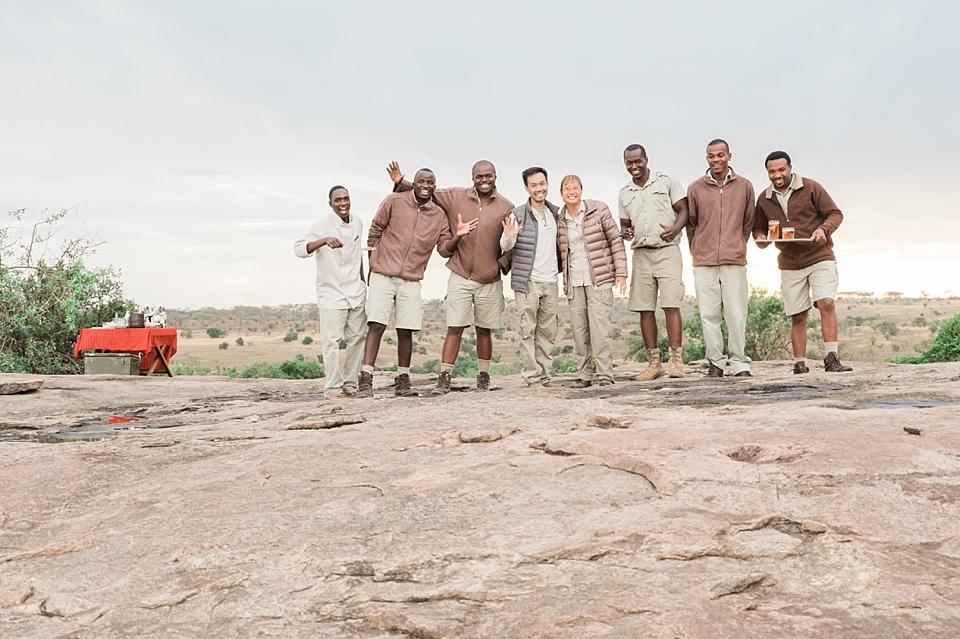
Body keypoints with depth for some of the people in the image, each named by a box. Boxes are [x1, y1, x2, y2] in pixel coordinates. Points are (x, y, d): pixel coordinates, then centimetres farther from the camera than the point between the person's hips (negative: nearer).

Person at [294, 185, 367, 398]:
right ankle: (333, 388, 1)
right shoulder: (323, 225, -11)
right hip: (331, 293, -6)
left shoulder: (357, 223, 7)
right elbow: (299, 248, -23)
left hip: (356, 292, 6)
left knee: (357, 339, 8)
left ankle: (350, 385, 18)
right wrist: (324, 240, -39)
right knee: (331, 341, -8)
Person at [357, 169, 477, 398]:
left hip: (411, 281, 3)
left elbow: (445, 249, 4)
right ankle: (365, 380, -8)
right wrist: (374, 261, 6)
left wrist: (457, 236, -15)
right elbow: (375, 231, 7)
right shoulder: (394, 201, 0)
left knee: (406, 330, 3)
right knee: (376, 325, -9)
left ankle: (402, 381, 14)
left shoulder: (439, 216, 8)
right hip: (383, 276, -2)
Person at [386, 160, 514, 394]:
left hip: (489, 281, 0)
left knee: (484, 330, 11)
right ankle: (444, 379, 2)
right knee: (454, 329, -3)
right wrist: (401, 182, -2)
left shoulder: (506, 207, 0)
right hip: (460, 278, 0)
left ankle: (483, 377, 25)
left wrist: (502, 263, -8)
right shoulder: (456, 197, 2)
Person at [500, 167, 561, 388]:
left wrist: (558, 270, 14)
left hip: (550, 282, 5)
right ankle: (532, 376, 2)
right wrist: (509, 236, -31)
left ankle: (545, 375, 14)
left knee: (548, 331, 7)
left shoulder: (555, 213, 12)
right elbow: (505, 247, -11)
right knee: (527, 330, -3)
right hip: (527, 281, -5)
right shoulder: (518, 214, -4)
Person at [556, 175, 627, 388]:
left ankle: (605, 374, -3)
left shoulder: (599, 210, 0)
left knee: (599, 327, -9)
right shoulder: (559, 220, 9)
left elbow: (616, 241, 1)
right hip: (574, 282, 4)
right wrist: (563, 278, 7)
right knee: (578, 329, 3)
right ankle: (584, 374, 11)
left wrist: (620, 273, -4)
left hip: (599, 279, -4)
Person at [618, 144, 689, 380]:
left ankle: (675, 360, -8)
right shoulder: (624, 193, 15)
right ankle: (654, 363, 8)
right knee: (644, 309, 2)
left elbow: (683, 210, 1)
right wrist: (626, 232, -5)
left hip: (667, 251, -4)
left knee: (671, 305, -11)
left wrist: (675, 229, -20)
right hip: (641, 254, 4)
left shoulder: (667, 181, 3)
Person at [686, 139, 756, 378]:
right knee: (709, 315, 1)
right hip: (704, 262, 0)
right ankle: (715, 363, 8)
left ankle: (740, 363, 6)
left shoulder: (744, 186, 8)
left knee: (736, 315, -2)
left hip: (735, 262, 0)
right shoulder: (695, 188, 6)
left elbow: (749, 222, 17)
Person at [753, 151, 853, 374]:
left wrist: (824, 229, -21)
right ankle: (799, 364, 9)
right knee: (798, 316, 4)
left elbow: (835, 213, 0)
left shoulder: (811, 188, -2)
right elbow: (758, 228, 17)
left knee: (826, 303, -18)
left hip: (819, 257, -2)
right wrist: (760, 238, -7)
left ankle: (831, 358, -15)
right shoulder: (764, 199, 6)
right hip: (790, 264, 3)